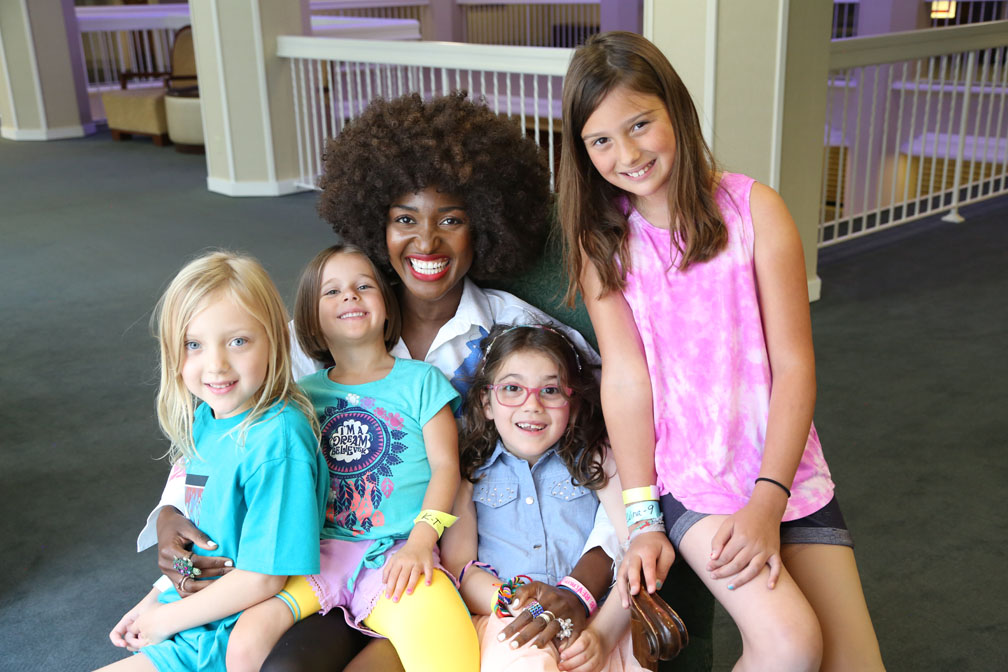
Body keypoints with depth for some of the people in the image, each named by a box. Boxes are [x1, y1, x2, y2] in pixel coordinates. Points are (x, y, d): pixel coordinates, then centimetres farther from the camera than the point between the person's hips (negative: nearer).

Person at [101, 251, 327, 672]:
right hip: (187, 612, 8)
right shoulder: (204, 420, 1)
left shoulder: (277, 440, -25)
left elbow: (262, 578, -23)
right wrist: (153, 602, 8)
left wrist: (165, 619, -12)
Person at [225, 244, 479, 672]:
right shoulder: (305, 393, 16)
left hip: (397, 555, -3)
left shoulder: (420, 380, 7)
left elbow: (445, 464, 1)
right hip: (319, 550, 3)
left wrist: (420, 542, -12)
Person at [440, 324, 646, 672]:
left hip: (596, 616, 2)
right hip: (504, 618, -2)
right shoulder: (469, 473, 12)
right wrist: (532, 611, -17)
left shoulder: (596, 462, 12)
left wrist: (603, 632, -17)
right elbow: (457, 566, 1)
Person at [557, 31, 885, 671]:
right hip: (687, 479, -1)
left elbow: (794, 365, -7)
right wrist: (644, 519, -12)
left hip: (787, 472, 1)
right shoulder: (601, 239, 1)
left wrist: (768, 502, -14)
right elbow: (625, 377, -7)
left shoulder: (753, 206, -4)